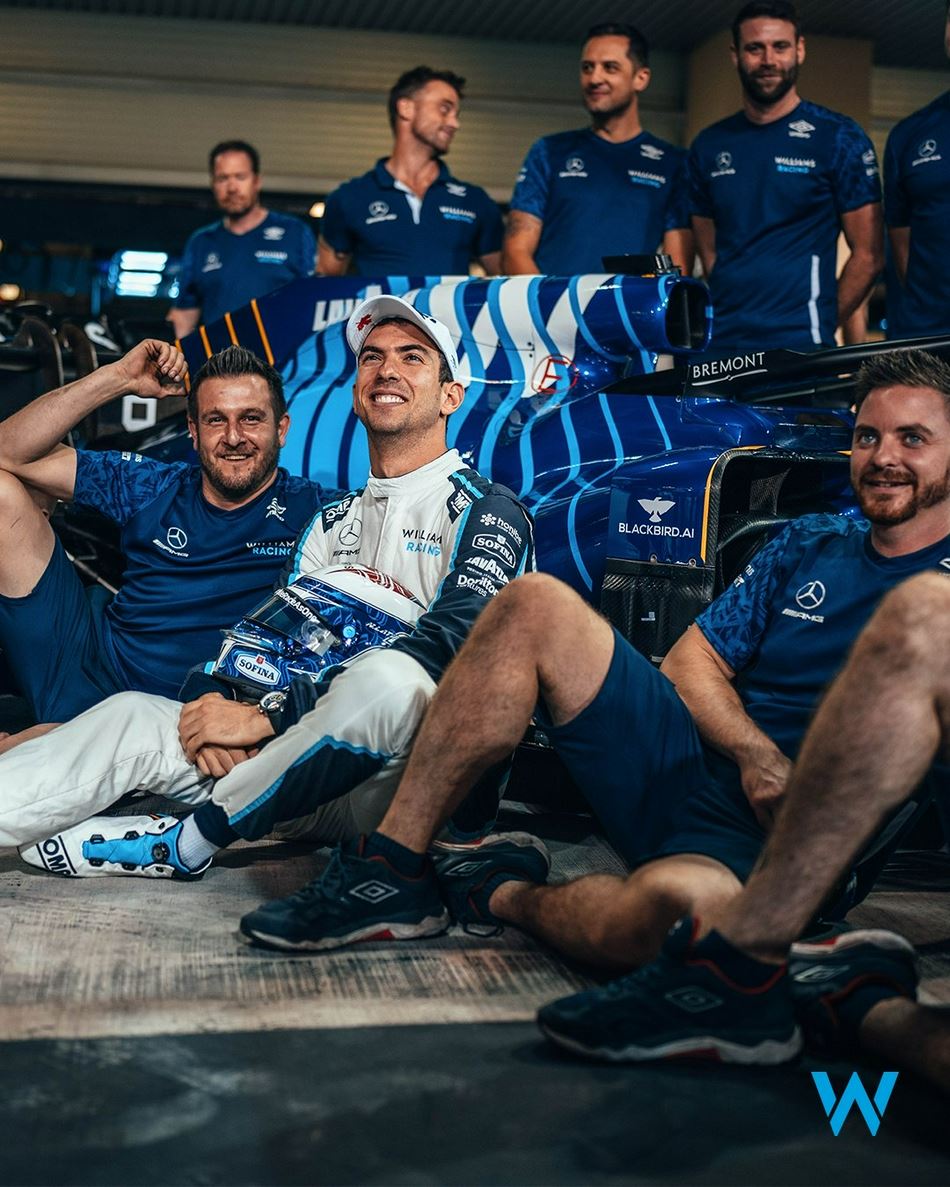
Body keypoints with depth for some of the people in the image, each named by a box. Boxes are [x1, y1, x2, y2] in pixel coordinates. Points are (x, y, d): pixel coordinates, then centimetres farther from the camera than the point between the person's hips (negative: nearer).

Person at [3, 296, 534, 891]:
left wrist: (267, 719, -19)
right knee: (133, 714, -8)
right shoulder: (334, 520, 21)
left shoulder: (488, 510, -1)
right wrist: (214, 705, -9)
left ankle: (190, 841, -21)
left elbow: (447, 646, -17)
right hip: (312, 783, 6)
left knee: (389, 676, -37)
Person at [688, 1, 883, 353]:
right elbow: (709, 254, 14)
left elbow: (868, 255, 0)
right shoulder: (708, 146, 10)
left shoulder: (839, 138, -1)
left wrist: (821, 326, -2)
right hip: (722, 345, 3)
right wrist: (733, 317, 3)